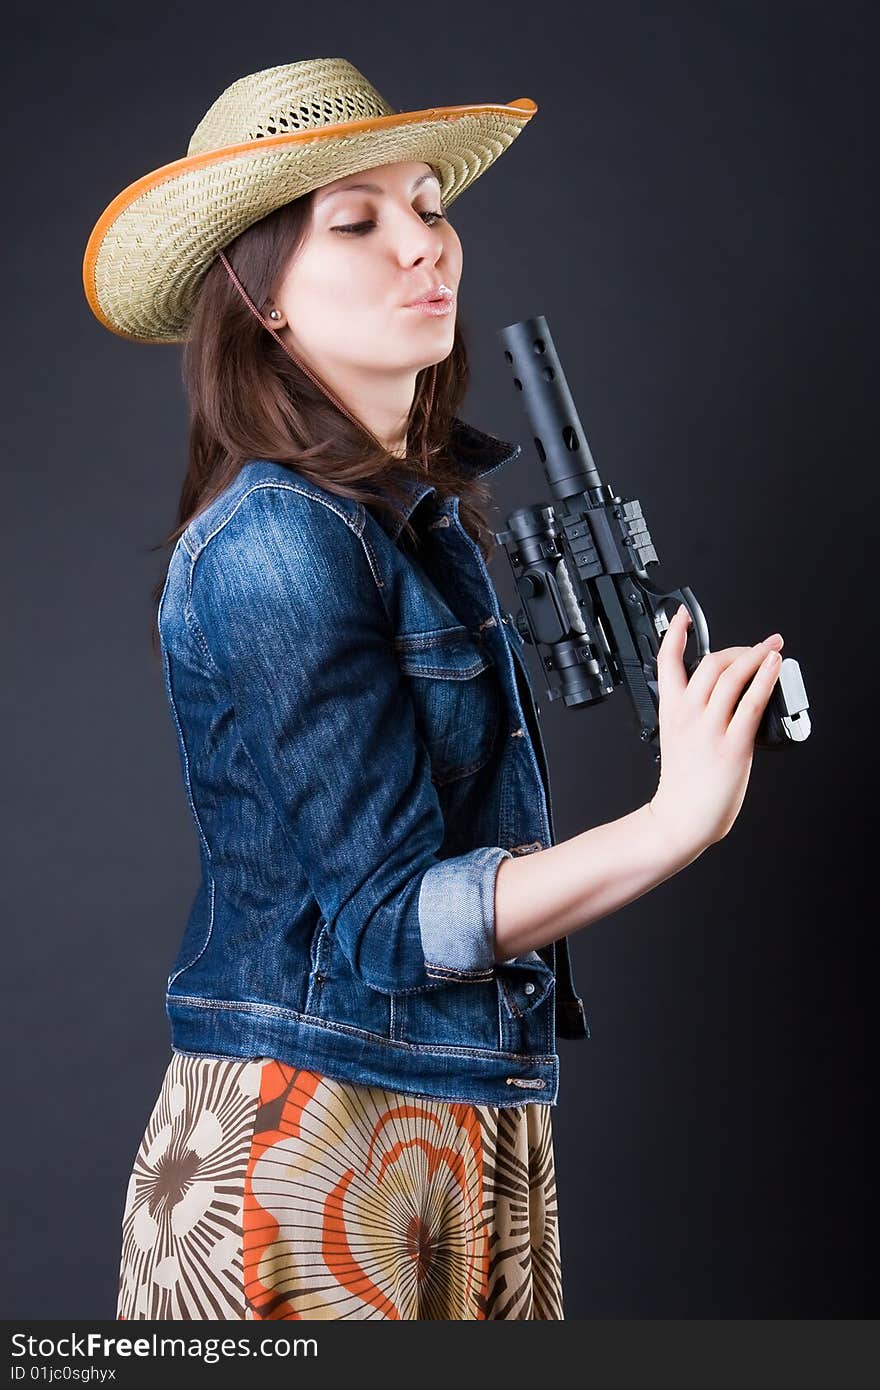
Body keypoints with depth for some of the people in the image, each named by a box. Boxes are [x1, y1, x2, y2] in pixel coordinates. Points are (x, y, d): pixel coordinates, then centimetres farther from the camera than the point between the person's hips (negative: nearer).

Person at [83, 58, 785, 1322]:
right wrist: (670, 825, -31)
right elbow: (391, 916, -22)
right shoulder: (272, 543, -18)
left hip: (468, 1115, 8)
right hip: (309, 1136, -8)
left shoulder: (427, 507, 8)